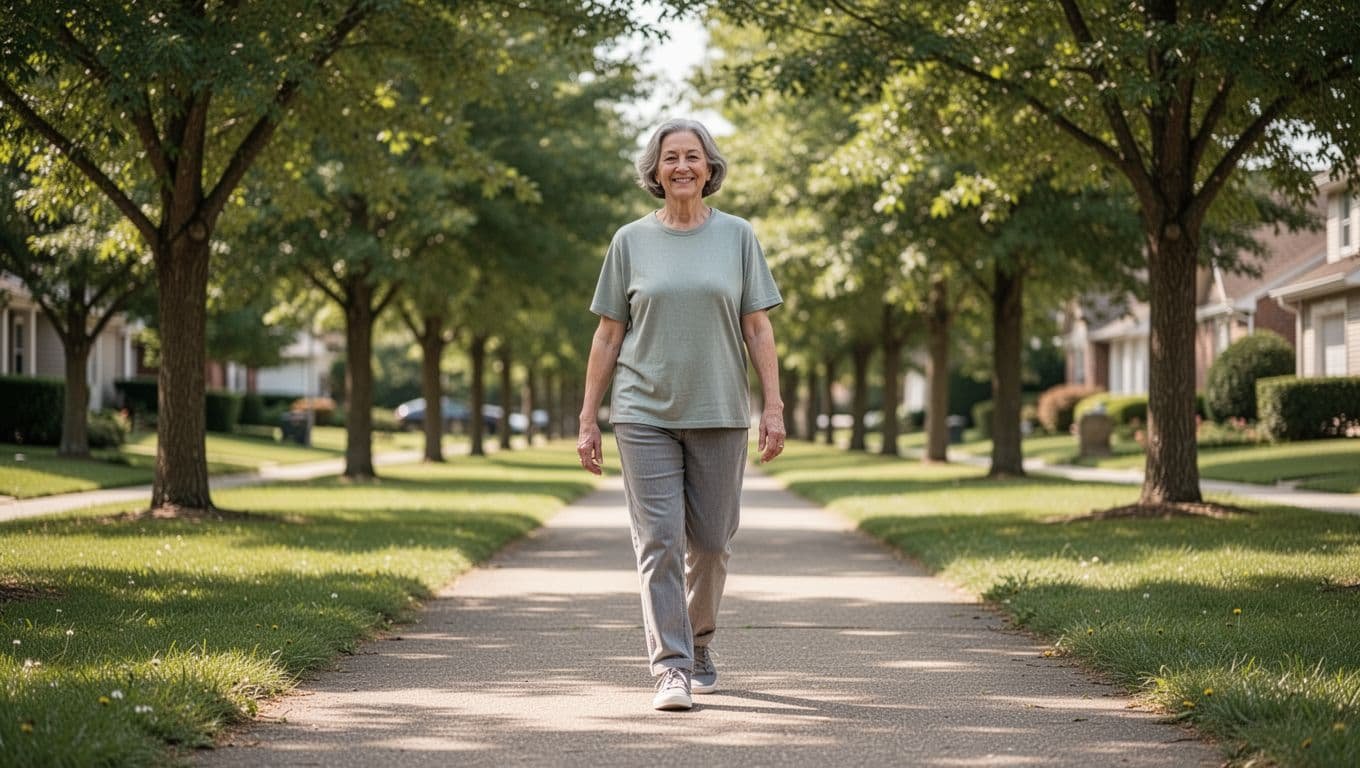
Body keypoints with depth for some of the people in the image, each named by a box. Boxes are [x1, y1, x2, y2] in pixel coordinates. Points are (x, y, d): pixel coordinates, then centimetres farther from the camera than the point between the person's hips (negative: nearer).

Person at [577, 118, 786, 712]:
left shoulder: (737, 236, 6)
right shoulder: (630, 241, 5)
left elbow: (758, 329, 4)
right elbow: (608, 336, 7)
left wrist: (774, 407, -4)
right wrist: (588, 419, 3)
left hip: (719, 416, 1)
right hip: (645, 415, -1)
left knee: (711, 541, 6)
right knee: (658, 541, -8)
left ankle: (699, 643, 30)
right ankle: (671, 668, -8)